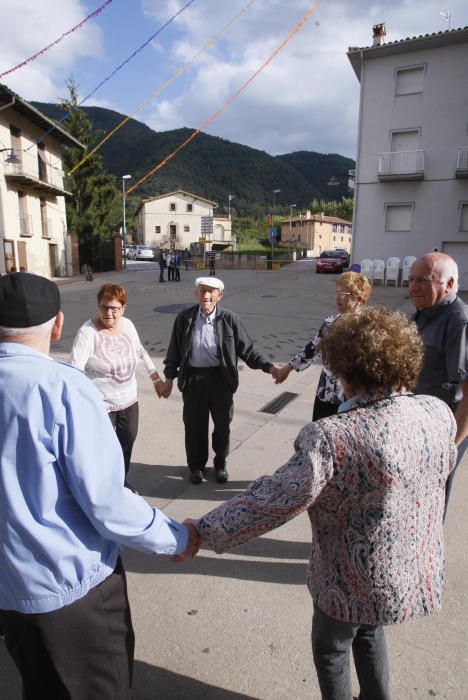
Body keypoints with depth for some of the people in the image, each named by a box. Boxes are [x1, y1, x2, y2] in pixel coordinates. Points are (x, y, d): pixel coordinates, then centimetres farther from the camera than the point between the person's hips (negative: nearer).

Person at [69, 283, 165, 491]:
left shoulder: (127, 325, -3)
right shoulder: (88, 332, -20)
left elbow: (141, 352, 11)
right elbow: (75, 369, -28)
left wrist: (156, 378, 14)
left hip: (128, 399, 6)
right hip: (101, 403, -6)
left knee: (128, 439, 21)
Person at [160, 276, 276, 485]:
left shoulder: (230, 319, -7)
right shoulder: (184, 318, -3)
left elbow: (247, 349, -4)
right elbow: (174, 350, 5)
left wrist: (268, 367, -14)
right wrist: (169, 378, 7)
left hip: (221, 379, 0)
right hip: (193, 379, 0)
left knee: (222, 424, 15)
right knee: (194, 425, 12)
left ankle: (220, 464, 39)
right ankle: (196, 465, 36)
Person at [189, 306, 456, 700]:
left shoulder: (333, 438, -34)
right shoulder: (440, 414, -13)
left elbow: (273, 501, -29)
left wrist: (206, 531, -16)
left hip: (357, 583, -6)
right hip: (421, 572, 6)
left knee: (331, 649, 26)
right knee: (369, 634, 35)